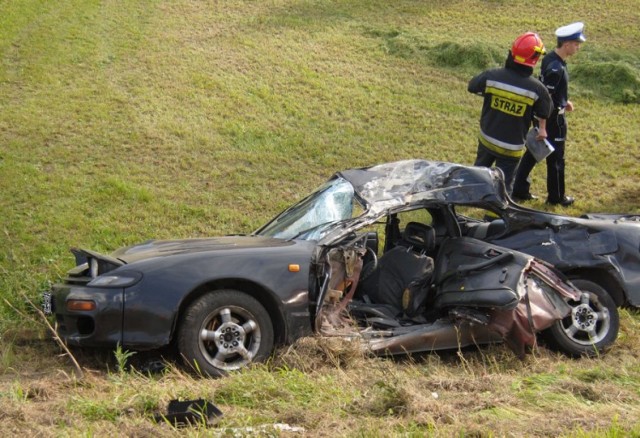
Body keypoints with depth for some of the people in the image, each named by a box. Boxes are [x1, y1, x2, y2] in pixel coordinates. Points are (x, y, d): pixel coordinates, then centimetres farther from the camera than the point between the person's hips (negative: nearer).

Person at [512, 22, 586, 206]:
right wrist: (542, 127, -22)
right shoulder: (557, 68, -27)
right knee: (556, 158, 7)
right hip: (553, 118, -9)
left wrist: (563, 102, 14)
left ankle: (520, 190, 25)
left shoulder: (549, 58, 2)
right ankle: (556, 196, 22)